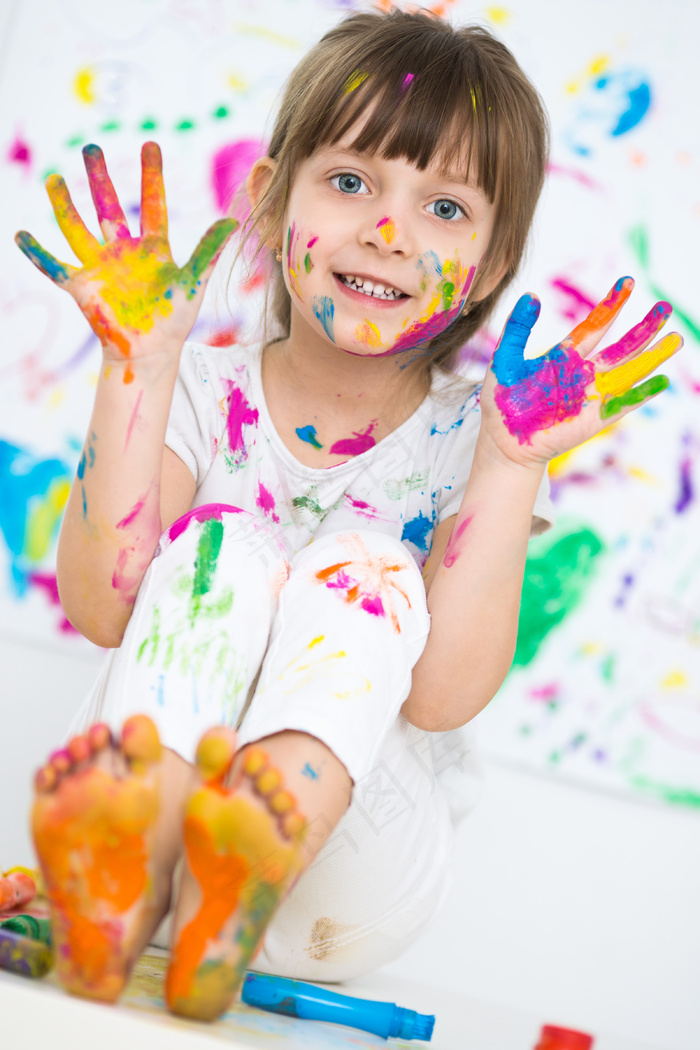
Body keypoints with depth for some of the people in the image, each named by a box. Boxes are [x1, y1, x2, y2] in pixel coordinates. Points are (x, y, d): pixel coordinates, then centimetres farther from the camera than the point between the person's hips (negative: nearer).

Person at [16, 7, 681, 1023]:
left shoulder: (467, 441, -2)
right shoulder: (203, 391, 2)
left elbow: (441, 695, -17)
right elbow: (105, 610, -13)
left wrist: (513, 463, -21)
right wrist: (138, 365, -15)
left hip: (350, 860, -1)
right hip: (151, 803, 1)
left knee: (365, 559, -23)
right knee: (220, 543, -20)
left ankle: (241, 895, -50)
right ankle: (123, 885, -45)